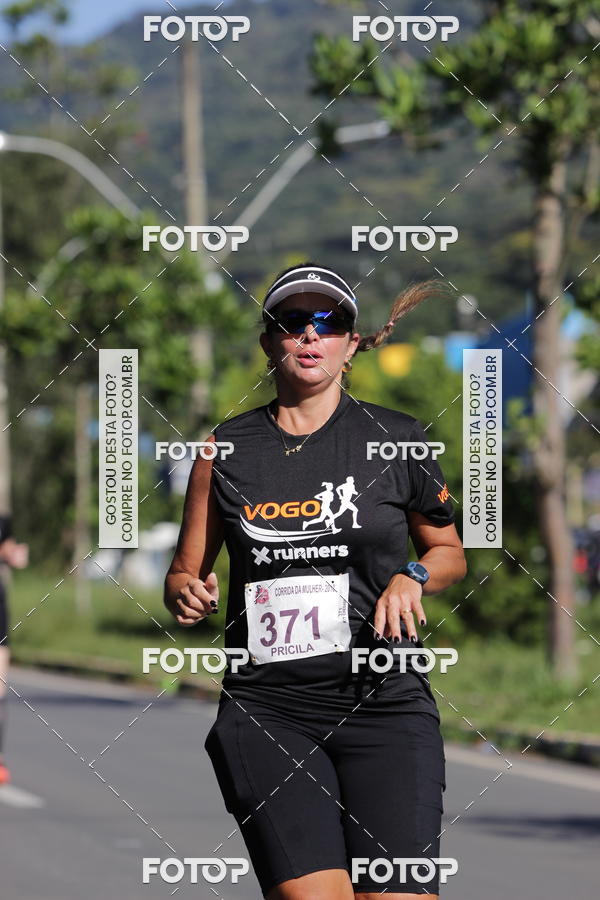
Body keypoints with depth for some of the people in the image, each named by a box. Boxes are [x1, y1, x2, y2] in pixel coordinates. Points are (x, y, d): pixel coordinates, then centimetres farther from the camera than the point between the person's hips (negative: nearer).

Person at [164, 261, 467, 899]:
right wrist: (187, 594, -5)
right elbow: (184, 572, 18)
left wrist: (412, 577, -2)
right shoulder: (226, 447, 9)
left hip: (384, 702, 0)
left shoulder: (397, 438, 6)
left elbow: (449, 552, 19)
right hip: (265, 707, 0)